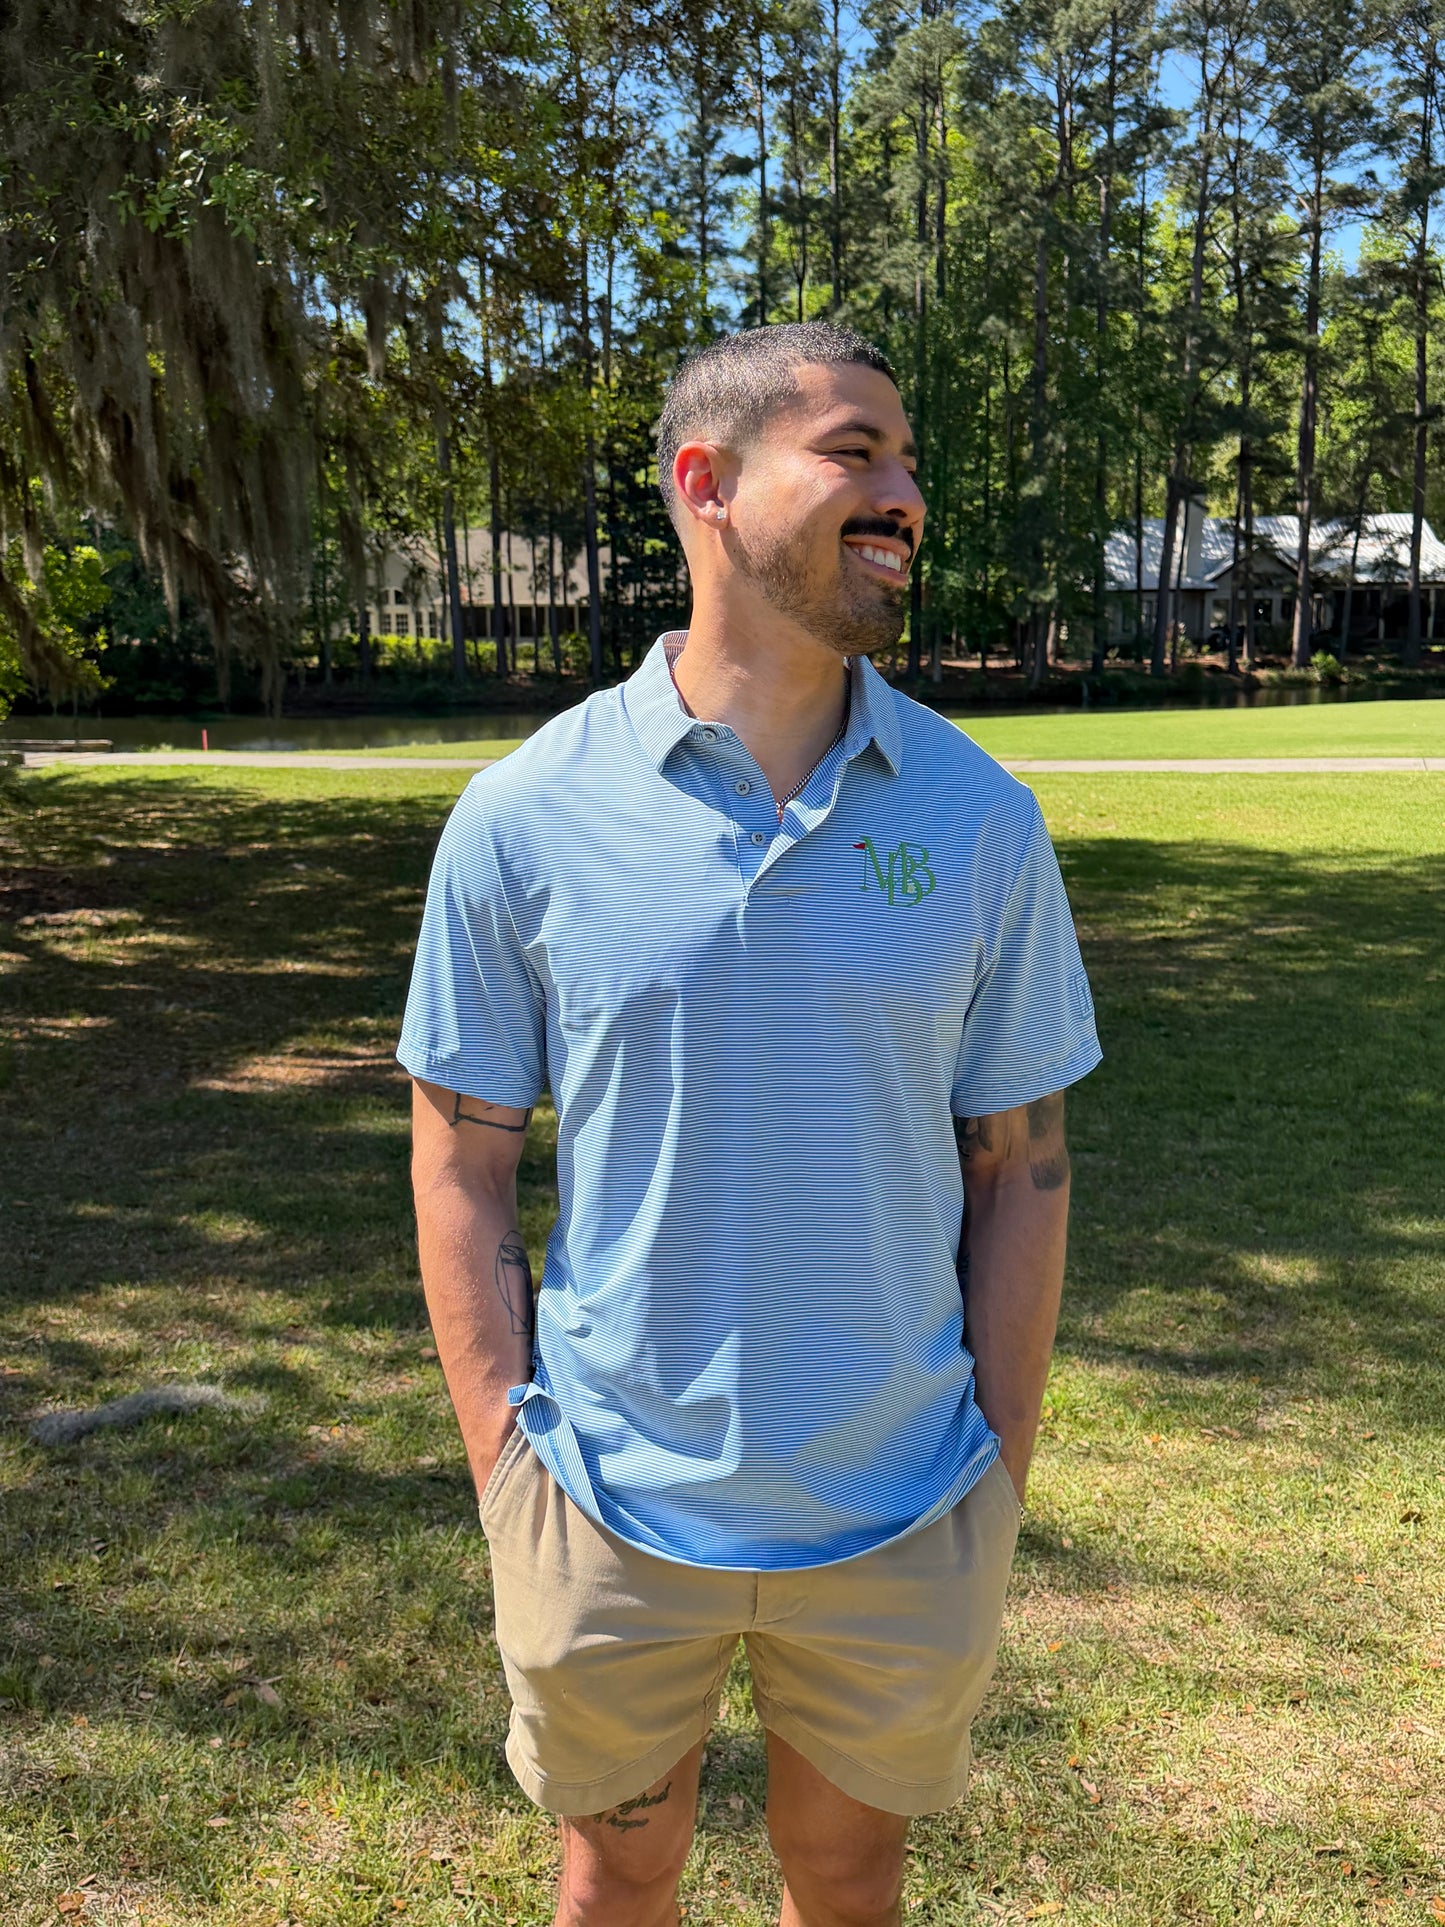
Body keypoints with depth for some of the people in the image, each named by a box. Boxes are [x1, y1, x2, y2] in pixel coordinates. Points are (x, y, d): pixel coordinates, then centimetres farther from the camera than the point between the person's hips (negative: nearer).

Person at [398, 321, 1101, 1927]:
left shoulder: (984, 823, -6)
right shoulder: (522, 817, -11)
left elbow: (1019, 1166, -1)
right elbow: (462, 1163, -4)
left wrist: (999, 1484, 0)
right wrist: (505, 1475, -4)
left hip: (902, 1523, 1)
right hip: (611, 1511, -1)